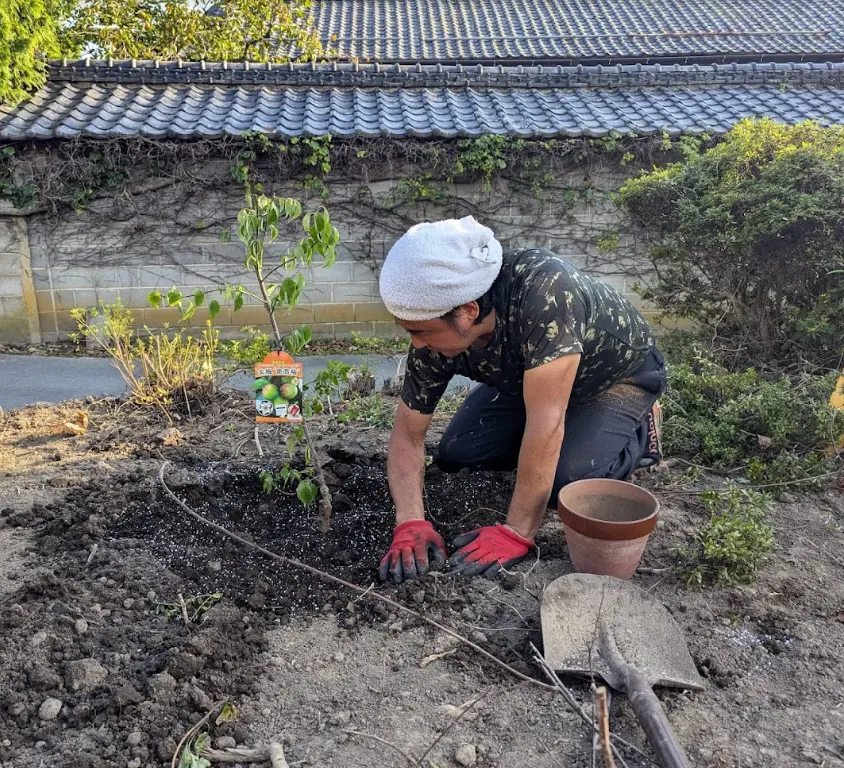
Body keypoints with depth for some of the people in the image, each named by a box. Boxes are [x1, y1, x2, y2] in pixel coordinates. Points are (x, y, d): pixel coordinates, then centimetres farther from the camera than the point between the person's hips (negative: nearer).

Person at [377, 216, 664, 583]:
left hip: (618, 372, -5)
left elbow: (545, 423, -42)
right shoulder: (434, 338, -25)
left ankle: (638, 430, 4)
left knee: (567, 482, -26)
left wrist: (516, 533, -37)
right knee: (456, 454, -7)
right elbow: (408, 433, -16)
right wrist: (410, 522, -31)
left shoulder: (544, 291, -44)